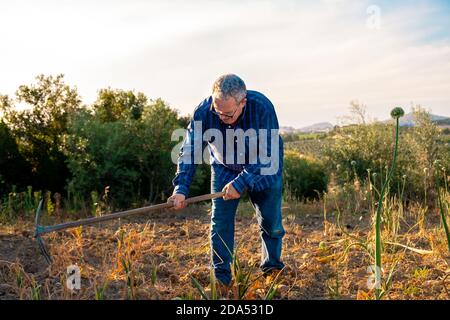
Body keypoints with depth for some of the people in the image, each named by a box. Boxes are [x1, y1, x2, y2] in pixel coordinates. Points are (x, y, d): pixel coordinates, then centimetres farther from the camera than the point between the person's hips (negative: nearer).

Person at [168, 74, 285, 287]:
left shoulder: (262, 107, -33)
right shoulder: (204, 111, -26)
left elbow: (267, 155, -31)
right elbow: (190, 151, -23)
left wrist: (241, 182, -37)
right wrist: (181, 188, -34)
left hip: (263, 170, -1)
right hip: (224, 169, 2)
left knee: (271, 219, 0)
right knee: (220, 220, -5)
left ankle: (273, 268, 23)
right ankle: (221, 278, 6)